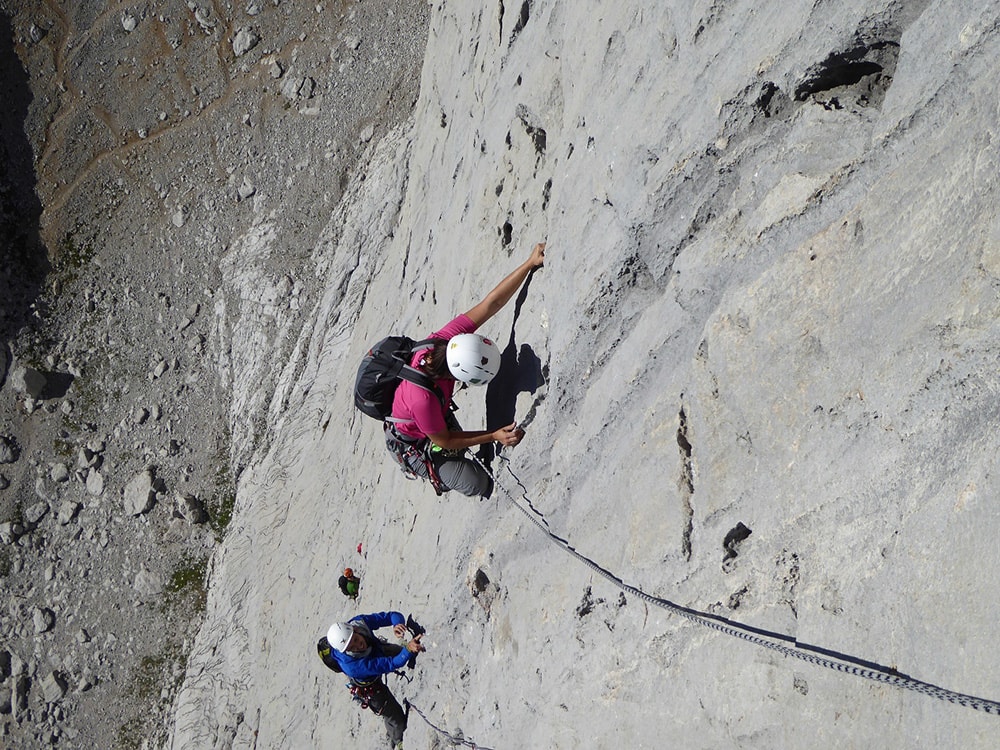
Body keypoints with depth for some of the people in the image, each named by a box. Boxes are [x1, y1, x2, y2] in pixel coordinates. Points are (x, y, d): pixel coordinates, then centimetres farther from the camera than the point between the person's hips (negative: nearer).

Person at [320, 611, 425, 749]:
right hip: (370, 683, -4)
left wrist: (398, 623, -50)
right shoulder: (351, 666, -46)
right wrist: (408, 650, -61)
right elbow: (390, 664, -45)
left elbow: (392, 615, -28)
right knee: (397, 720, 8)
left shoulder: (359, 622, -35)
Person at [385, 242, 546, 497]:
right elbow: (443, 441, -27)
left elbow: (491, 303, -28)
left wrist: (530, 262, -30)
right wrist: (494, 436, -28)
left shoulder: (442, 342, -32)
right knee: (477, 483, -6)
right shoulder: (423, 399, -47)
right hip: (412, 444, -6)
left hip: (439, 417, 6)